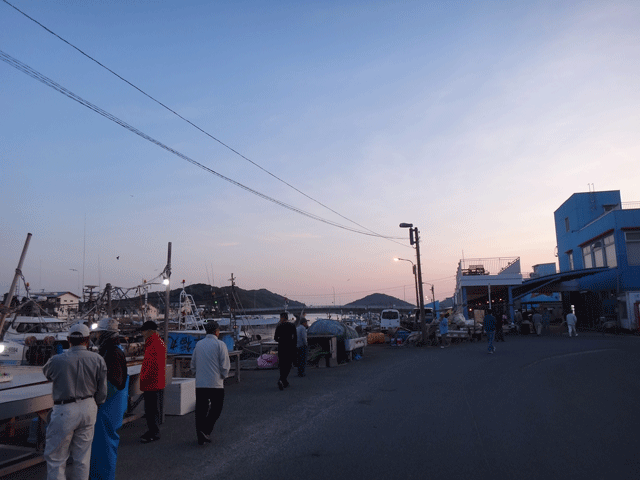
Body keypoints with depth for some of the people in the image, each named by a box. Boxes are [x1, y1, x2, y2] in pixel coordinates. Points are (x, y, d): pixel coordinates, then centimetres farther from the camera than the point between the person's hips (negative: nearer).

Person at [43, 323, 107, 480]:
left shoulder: (57, 360, -13)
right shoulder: (98, 360, -6)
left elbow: (46, 373, 11)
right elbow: (102, 392, -1)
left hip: (65, 411, -3)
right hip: (89, 409, 3)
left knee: (55, 457, 10)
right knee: (82, 456, 15)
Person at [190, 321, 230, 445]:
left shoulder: (198, 344, 8)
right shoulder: (220, 344, -6)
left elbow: (193, 366, 15)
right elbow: (225, 366, -7)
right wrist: (223, 376, 10)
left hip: (199, 384, 4)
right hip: (216, 383, -4)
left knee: (200, 410, 10)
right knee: (216, 408, 9)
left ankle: (201, 437, 12)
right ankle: (206, 430, -6)